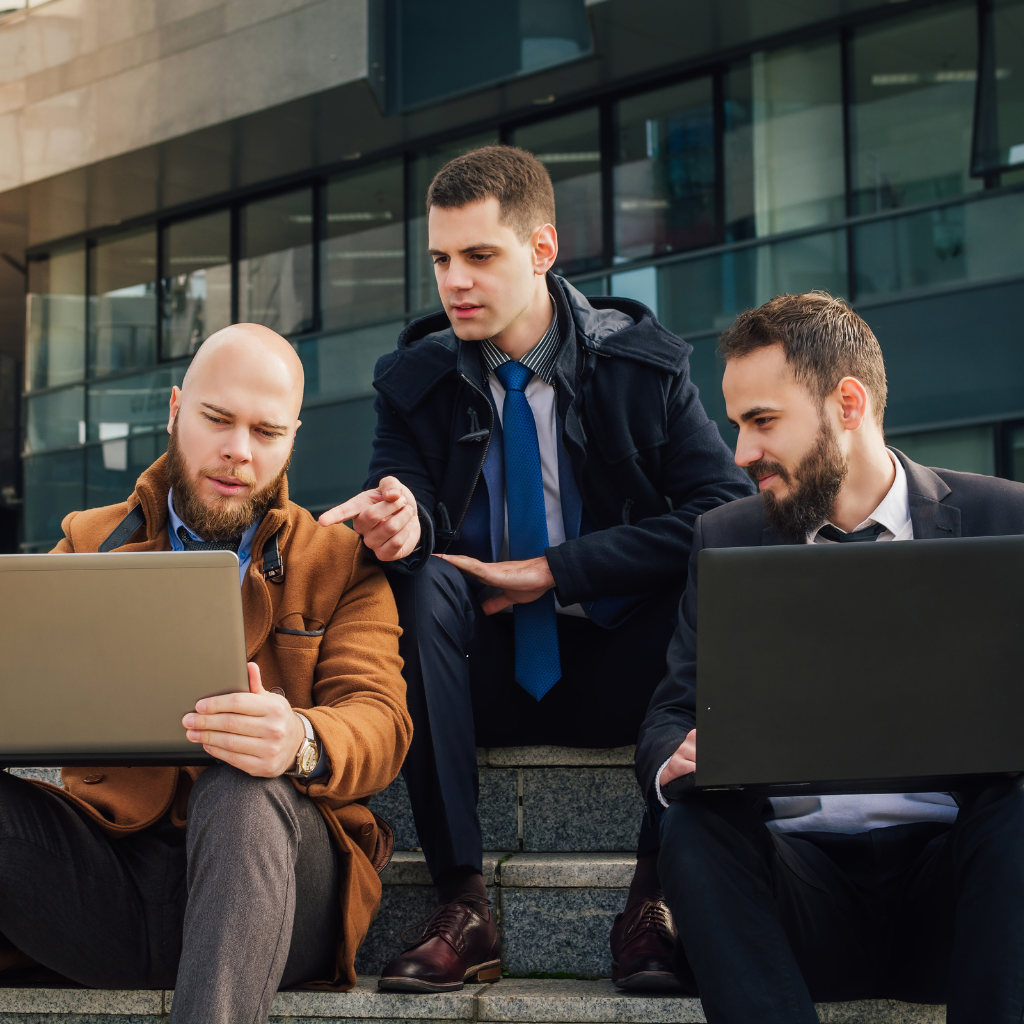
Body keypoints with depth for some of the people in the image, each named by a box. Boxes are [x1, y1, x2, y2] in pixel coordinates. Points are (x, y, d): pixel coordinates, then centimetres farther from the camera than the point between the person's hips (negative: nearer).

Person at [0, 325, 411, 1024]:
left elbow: (379, 719, -2)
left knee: (244, 793, -36)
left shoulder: (342, 564, 13)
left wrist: (302, 741, -29)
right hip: (105, 870, 2)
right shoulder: (90, 543, 19)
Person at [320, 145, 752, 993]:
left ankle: (655, 896, -24)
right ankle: (462, 905, -29)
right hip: (491, 675, 1)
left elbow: (727, 509, -13)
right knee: (420, 582, -29)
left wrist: (553, 571, -18)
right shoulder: (415, 380, 3)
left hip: (618, 671, -1)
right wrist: (401, 521, -36)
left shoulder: (643, 362, -2)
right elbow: (401, 496, -9)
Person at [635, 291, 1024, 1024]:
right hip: (804, 873, 2)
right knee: (695, 831, -27)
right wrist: (677, 760, -16)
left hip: (948, 864, -1)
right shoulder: (726, 539, 12)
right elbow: (671, 716, 9)